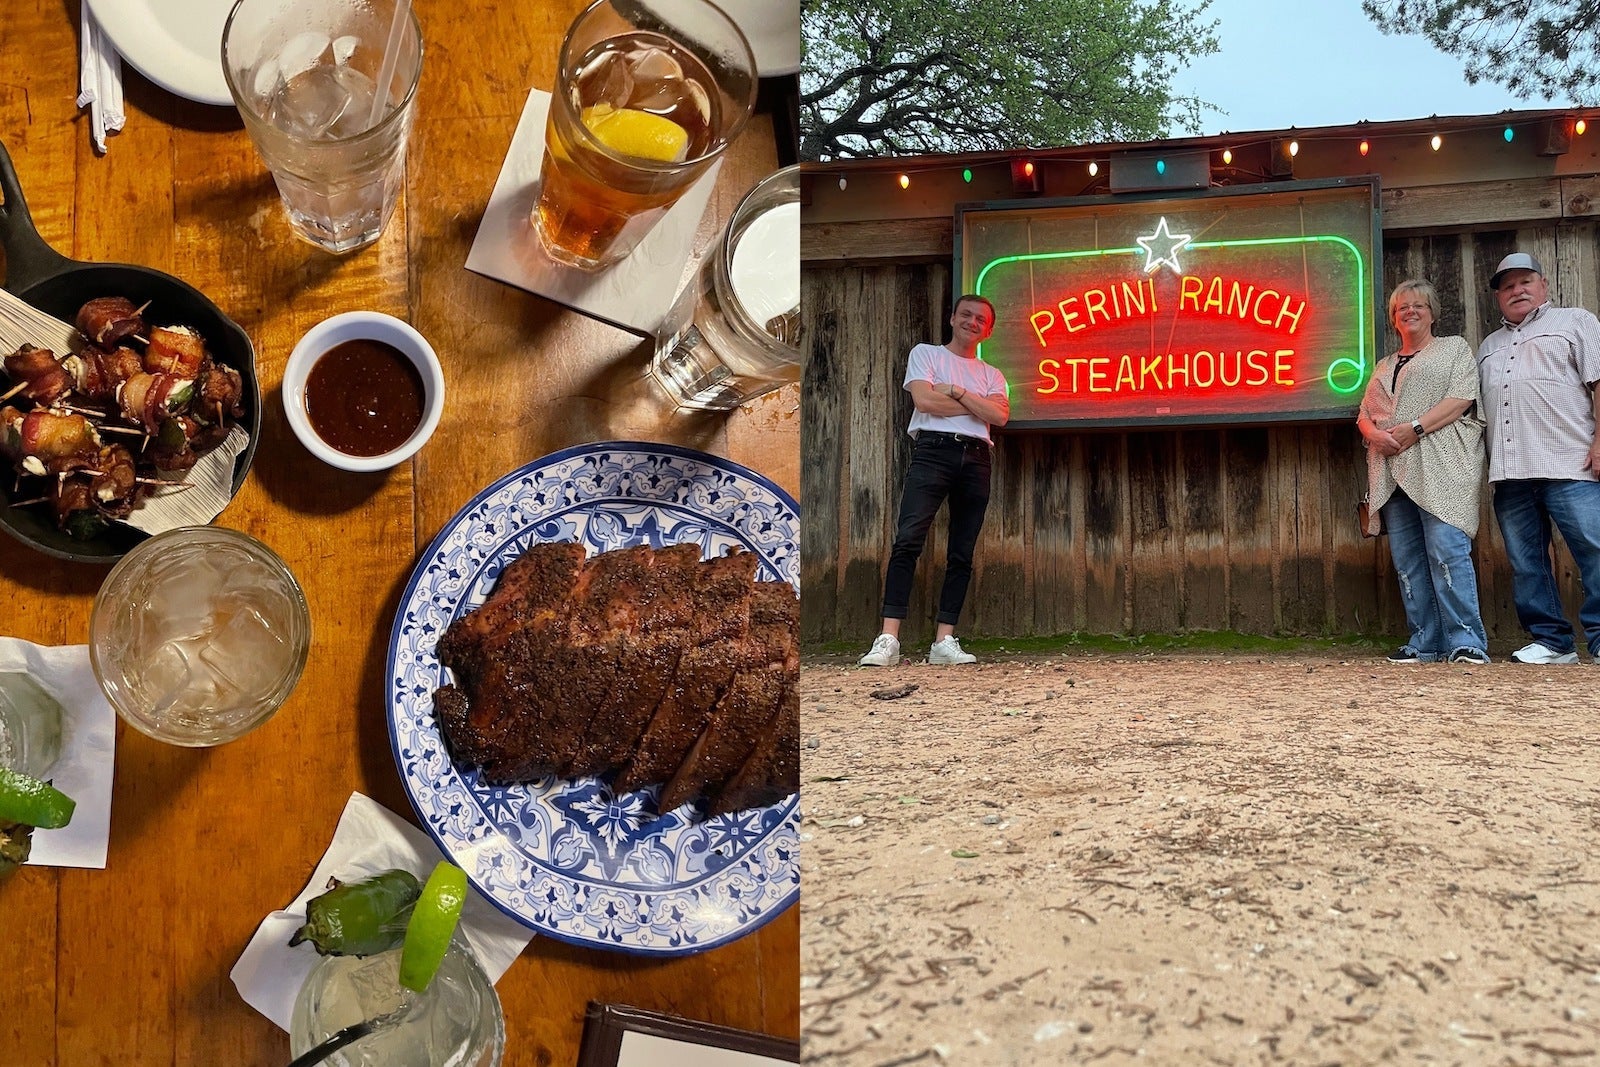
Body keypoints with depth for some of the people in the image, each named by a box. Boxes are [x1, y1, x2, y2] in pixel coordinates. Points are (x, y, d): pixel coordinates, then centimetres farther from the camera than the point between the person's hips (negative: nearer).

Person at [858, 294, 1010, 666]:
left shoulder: (991, 375, 22)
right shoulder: (926, 353, 14)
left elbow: (1000, 415, 3)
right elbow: (924, 400, -4)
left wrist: (956, 391, -2)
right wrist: (976, 406, 4)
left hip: (976, 459, 5)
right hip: (932, 451, -4)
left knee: (962, 554, 0)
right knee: (908, 541, -18)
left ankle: (944, 641, 3)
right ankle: (888, 640, -21)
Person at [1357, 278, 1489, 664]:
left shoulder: (1455, 347, 12)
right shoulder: (1384, 366, 27)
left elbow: (1462, 397, -3)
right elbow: (1364, 414, 21)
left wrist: (1413, 428, -14)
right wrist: (1373, 433, -3)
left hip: (1440, 467, -6)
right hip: (1393, 470, 6)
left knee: (1446, 549, -17)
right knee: (1406, 557, 1)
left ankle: (1466, 641, -15)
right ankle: (1425, 642, 4)